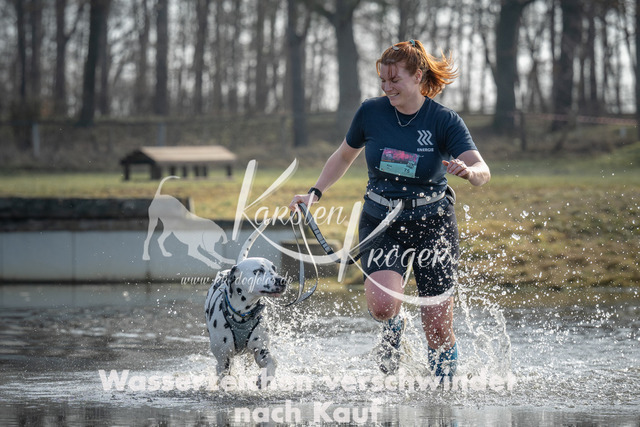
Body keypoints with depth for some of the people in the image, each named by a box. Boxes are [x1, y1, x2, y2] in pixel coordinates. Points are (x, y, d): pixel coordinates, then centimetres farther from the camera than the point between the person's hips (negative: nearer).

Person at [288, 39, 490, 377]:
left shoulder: (444, 121, -9)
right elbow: (344, 156, 16)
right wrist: (315, 193, 6)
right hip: (381, 223, 1)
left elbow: (483, 172, -21)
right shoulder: (371, 112, -2)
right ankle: (394, 326, 12)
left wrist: (468, 171, -44)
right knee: (382, 305, -25)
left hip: (432, 225, -1)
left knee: (438, 330, -2)